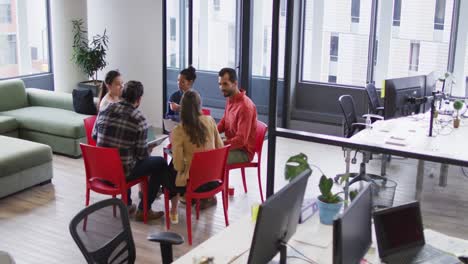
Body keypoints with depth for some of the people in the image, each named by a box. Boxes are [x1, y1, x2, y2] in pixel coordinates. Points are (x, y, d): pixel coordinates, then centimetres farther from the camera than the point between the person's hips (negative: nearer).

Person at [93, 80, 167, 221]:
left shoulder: (105, 110, -2)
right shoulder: (139, 120, -16)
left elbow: (94, 136, 11)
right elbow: (141, 154, -12)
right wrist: (149, 150, 11)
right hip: (122, 172, -6)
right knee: (161, 163, 12)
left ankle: (126, 204, 40)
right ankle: (143, 210, 15)